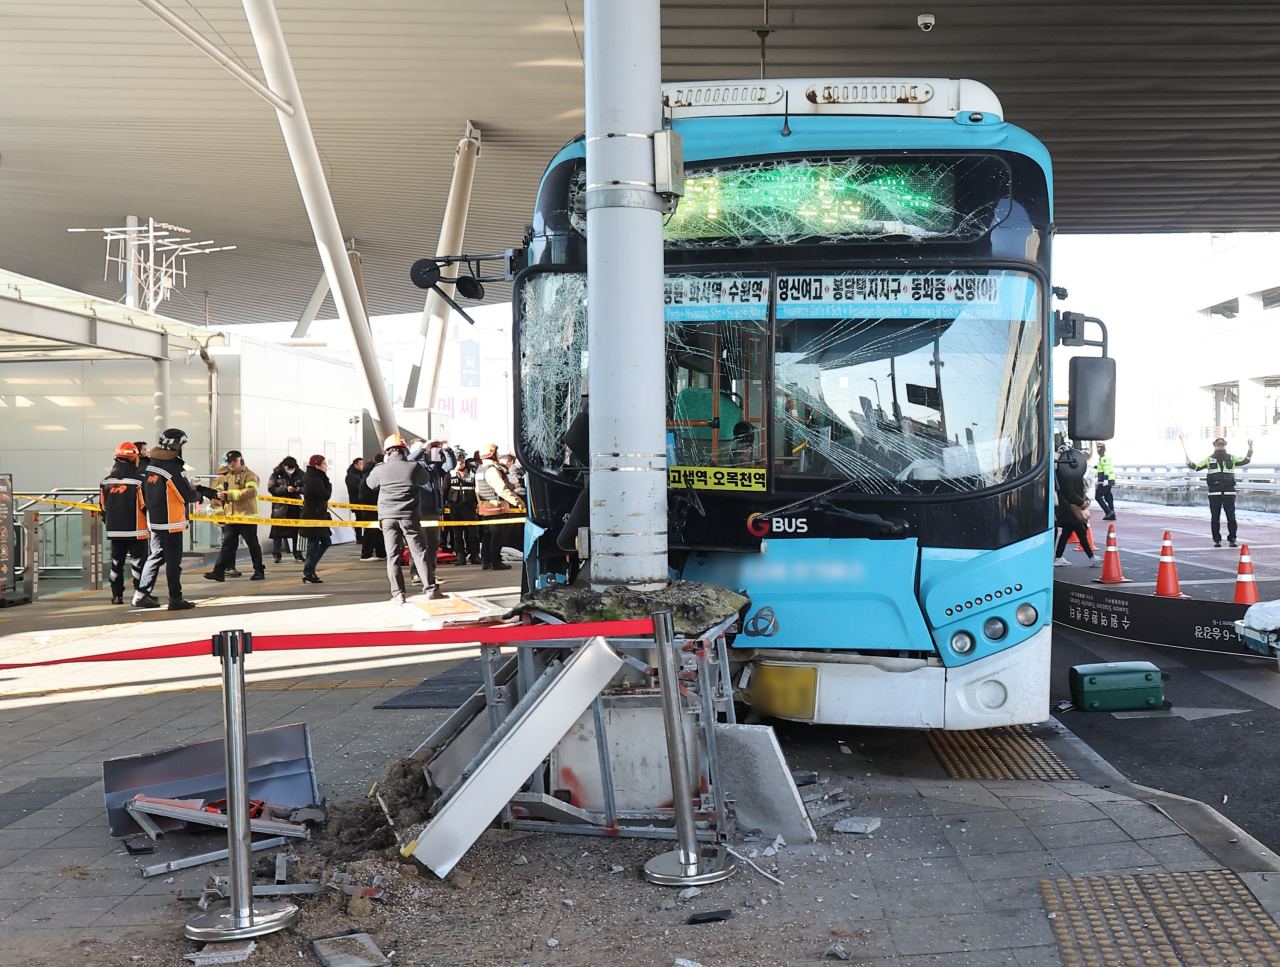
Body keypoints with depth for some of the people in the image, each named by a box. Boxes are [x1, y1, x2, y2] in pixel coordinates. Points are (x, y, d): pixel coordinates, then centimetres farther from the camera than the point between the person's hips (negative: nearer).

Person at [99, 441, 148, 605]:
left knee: (117, 561, 13)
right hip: (136, 530, -5)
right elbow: (146, 505, -13)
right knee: (138, 561, 1)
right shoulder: (138, 481, -13)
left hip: (114, 530, 5)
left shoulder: (106, 482, 3)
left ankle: (116, 595, 14)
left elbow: (103, 507, 10)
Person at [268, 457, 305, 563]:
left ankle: (298, 555, 15)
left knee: (297, 531, 6)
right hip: (280, 507, -3)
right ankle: (276, 556, 6)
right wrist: (286, 489, -23)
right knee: (278, 531, -1)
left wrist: (299, 489, -16)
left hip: (296, 507, 3)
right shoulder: (276, 474, -5)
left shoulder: (299, 474, 2)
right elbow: (271, 488, -12)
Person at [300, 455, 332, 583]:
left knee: (326, 542, 13)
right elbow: (326, 495, -23)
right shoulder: (315, 481, -19)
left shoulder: (311, 478, 13)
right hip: (313, 517, -10)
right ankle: (308, 573, 4)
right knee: (314, 544, -3)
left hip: (317, 516, 10)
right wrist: (329, 485, -8)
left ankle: (308, 569, 17)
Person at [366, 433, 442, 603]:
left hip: (387, 518, 1)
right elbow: (425, 480, 15)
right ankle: (430, 588, 6)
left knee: (393, 556, 3)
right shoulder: (414, 467, -5)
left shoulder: (380, 470, -3)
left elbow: (371, 484, 17)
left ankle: (398, 593, 2)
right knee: (419, 552, 5)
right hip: (409, 517, 0)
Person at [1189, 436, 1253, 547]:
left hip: (1229, 492, 0)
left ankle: (1232, 539, 8)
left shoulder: (1232, 458, 12)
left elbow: (1246, 460, 9)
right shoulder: (1209, 459, 10)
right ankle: (1217, 540, 9)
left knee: (1231, 517, -1)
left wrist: (1250, 449, -3)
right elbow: (1197, 467, 8)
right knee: (1215, 518, 2)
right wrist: (1190, 464, -12)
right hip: (1214, 492, 0)